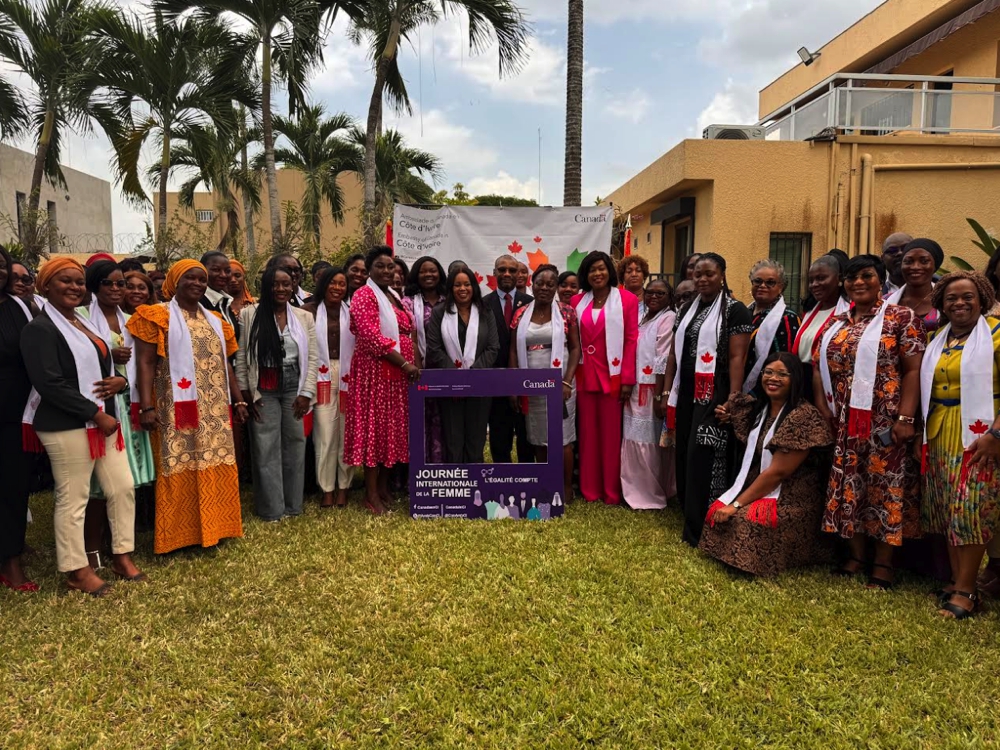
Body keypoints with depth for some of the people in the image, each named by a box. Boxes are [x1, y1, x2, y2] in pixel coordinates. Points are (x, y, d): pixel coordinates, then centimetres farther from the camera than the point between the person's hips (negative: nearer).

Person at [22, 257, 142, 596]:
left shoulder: (86, 323, 17)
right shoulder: (40, 329, -11)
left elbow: (103, 366, 23)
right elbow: (50, 384, -19)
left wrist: (119, 381, -1)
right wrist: (96, 414, -17)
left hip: (104, 420, 9)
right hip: (67, 427, -9)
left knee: (123, 488, 10)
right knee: (73, 498, 2)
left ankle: (122, 556, 24)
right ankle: (76, 569, 17)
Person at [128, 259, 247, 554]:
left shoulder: (215, 320, 17)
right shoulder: (157, 316, -1)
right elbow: (145, 363, -8)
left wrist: (238, 400, 14)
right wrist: (147, 407, -17)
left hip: (214, 410, 6)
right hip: (178, 410, -6)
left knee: (215, 469, 9)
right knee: (179, 469, -1)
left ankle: (211, 527, 22)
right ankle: (179, 534, 9)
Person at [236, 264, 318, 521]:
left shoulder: (305, 317, 6)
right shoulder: (249, 315, 0)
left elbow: (312, 358, 3)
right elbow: (240, 357, 0)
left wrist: (306, 393, -4)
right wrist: (244, 392, -5)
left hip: (295, 388, 2)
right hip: (263, 391, -2)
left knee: (295, 446, 8)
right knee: (266, 449, 2)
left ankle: (293, 506, 20)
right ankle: (272, 509, 13)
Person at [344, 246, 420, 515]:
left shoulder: (394, 297, 17)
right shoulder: (364, 295, -8)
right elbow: (372, 337, -19)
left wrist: (409, 365, 8)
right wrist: (405, 363, -20)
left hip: (397, 372, 8)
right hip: (375, 370, -8)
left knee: (392, 428, 10)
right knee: (374, 427, -3)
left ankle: (384, 487, 20)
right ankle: (371, 494, 5)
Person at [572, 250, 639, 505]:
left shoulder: (627, 299, -2)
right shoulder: (577, 301, 8)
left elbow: (631, 340, -5)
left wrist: (628, 379, -10)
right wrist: (571, 375, 1)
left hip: (612, 376, -3)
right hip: (585, 376, 3)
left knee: (612, 433, 3)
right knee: (588, 433, 8)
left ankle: (612, 491, 14)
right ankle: (589, 489, 18)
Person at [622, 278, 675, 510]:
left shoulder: (668, 318, -10)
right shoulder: (643, 318, 14)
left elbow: (664, 360, -16)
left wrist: (658, 396, -19)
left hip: (652, 391, -7)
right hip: (636, 390, 8)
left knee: (649, 442, 0)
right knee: (636, 441, 12)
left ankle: (651, 495, 13)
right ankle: (639, 491, 25)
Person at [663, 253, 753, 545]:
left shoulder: (735, 310, -6)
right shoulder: (687, 309, 14)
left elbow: (737, 357, -13)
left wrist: (733, 400, -19)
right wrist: (667, 392, 10)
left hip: (714, 396, -6)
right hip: (686, 394, 7)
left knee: (705, 459, -5)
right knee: (685, 456, 10)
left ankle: (702, 530, 6)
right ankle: (690, 519, 24)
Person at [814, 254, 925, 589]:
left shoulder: (902, 318, -2)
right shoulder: (834, 322, 12)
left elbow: (914, 370, -8)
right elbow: (818, 368, 11)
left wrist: (905, 418, -15)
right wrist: (823, 411, 1)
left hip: (884, 421, -5)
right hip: (844, 423, 5)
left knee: (886, 486, 2)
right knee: (848, 485, 9)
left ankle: (883, 563, 13)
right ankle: (856, 555, 22)